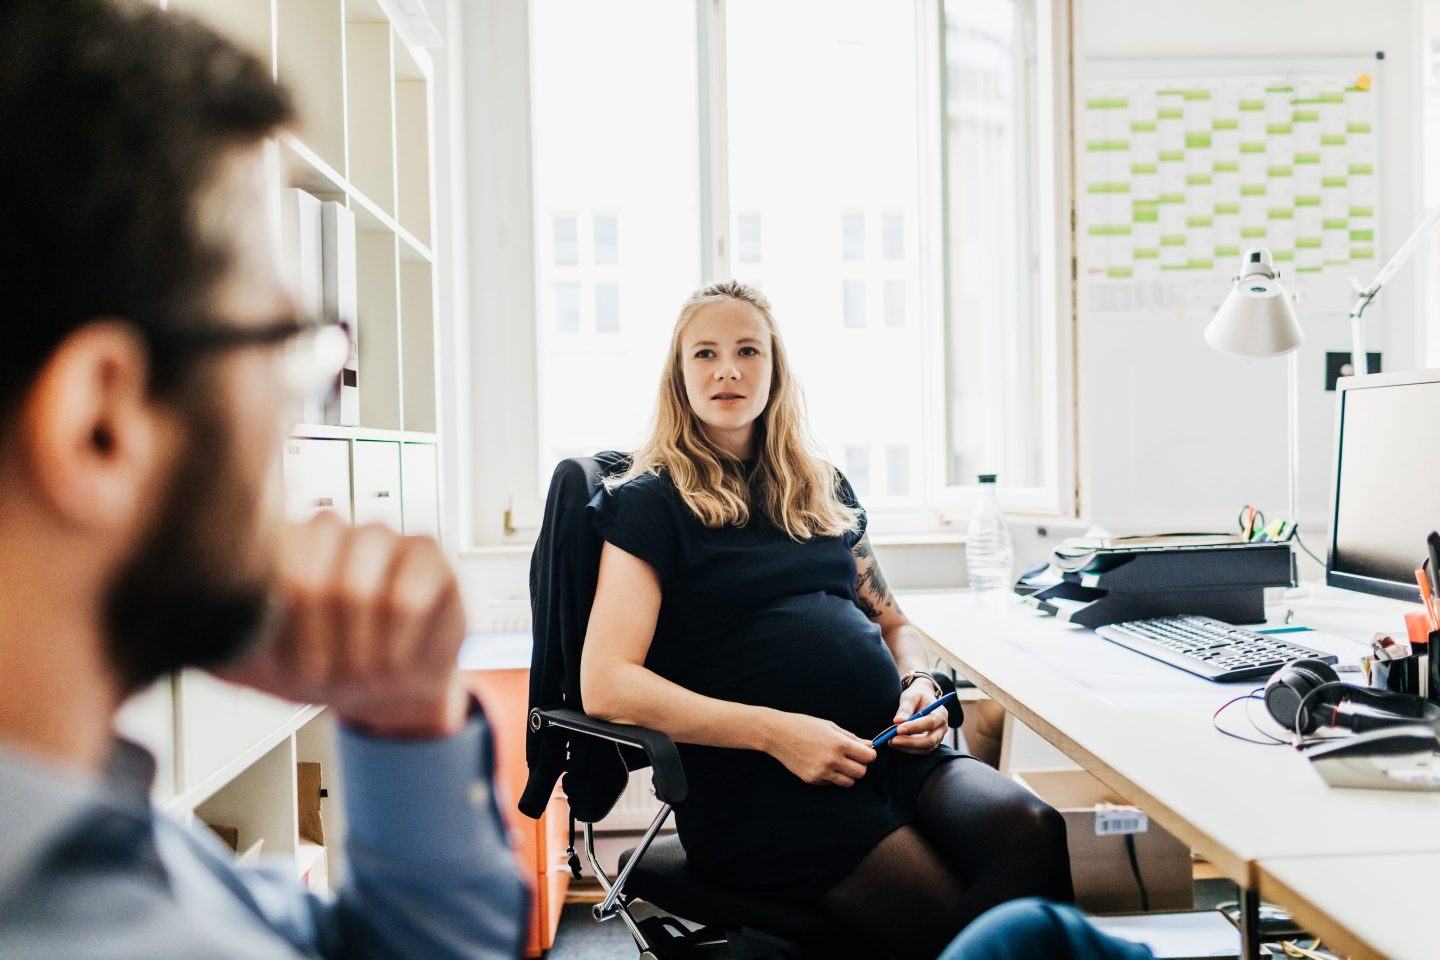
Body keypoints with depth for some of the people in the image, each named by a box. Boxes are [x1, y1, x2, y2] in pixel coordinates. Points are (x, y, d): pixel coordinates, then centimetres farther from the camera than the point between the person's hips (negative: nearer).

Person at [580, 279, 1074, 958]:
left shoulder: (823, 490, 22)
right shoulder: (651, 501, 4)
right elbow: (607, 686, -7)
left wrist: (920, 686, 5)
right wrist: (775, 731, -15)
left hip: (885, 749, 5)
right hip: (753, 779, -5)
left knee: (1030, 831, -25)